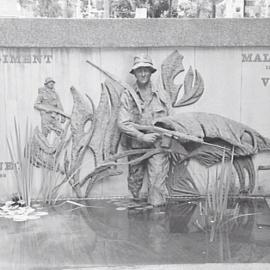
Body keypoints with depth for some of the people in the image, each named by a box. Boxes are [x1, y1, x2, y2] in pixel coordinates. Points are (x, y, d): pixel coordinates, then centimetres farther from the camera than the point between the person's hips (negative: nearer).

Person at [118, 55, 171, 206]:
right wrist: (142, 137, -17)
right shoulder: (128, 96, -2)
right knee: (134, 182, 12)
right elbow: (123, 123, -10)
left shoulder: (161, 96, 5)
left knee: (157, 185, -7)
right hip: (136, 147, 0)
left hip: (157, 146, 0)